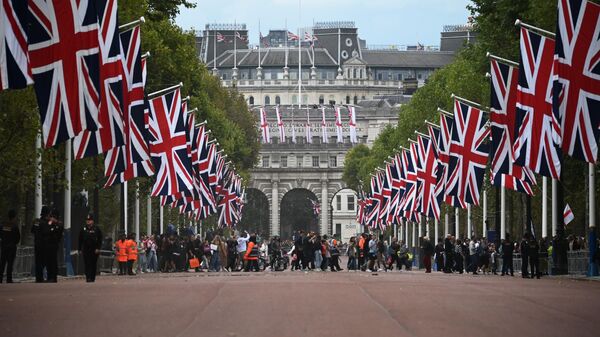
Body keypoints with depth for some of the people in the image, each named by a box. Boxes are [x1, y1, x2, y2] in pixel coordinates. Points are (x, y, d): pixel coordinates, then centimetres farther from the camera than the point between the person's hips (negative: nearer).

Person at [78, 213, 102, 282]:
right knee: (87, 264, -5)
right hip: (86, 250, 1)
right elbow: (80, 240, 11)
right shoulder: (83, 229, 8)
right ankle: (88, 277, -5)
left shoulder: (96, 229, 2)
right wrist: (80, 249, 7)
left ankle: (92, 278, 7)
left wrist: (98, 248, -8)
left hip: (94, 250, -1)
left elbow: (100, 239, 1)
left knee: (93, 264, 2)